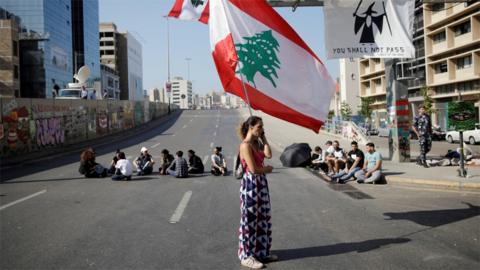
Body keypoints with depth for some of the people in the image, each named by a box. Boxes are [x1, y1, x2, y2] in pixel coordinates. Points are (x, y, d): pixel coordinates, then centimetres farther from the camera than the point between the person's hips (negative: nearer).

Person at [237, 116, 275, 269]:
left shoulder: (257, 143, 10)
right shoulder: (245, 145, -17)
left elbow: (268, 155, -6)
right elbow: (253, 169, -22)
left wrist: (263, 139, -1)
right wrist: (268, 169, -5)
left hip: (261, 183, 9)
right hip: (250, 184, -9)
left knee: (263, 218, 16)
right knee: (249, 220, 1)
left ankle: (261, 252, 29)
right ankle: (246, 256, 14)